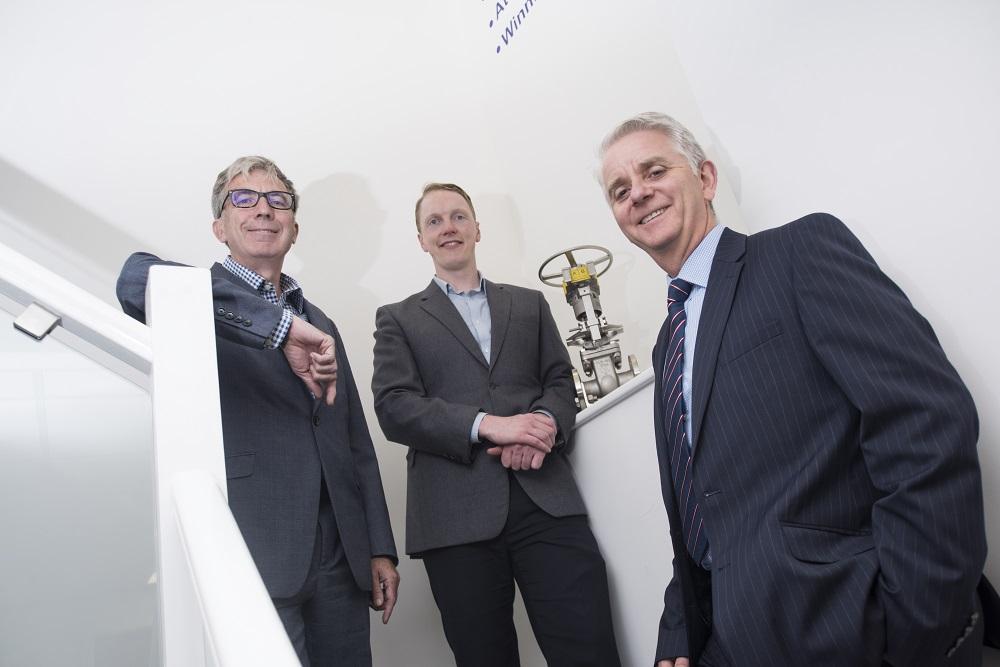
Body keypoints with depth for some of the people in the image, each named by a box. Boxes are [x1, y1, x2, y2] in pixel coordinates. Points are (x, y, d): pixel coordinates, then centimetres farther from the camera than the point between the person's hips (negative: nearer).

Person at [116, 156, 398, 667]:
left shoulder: (318, 323, 16)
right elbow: (137, 280, -26)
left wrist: (380, 548, 11)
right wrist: (280, 324, -28)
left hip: (339, 560, 6)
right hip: (253, 562, -5)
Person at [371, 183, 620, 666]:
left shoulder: (530, 304, 21)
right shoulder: (398, 319, 13)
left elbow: (559, 381, 12)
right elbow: (393, 407, -1)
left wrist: (543, 425, -11)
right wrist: (487, 425, -15)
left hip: (546, 499, 2)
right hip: (456, 514, -1)